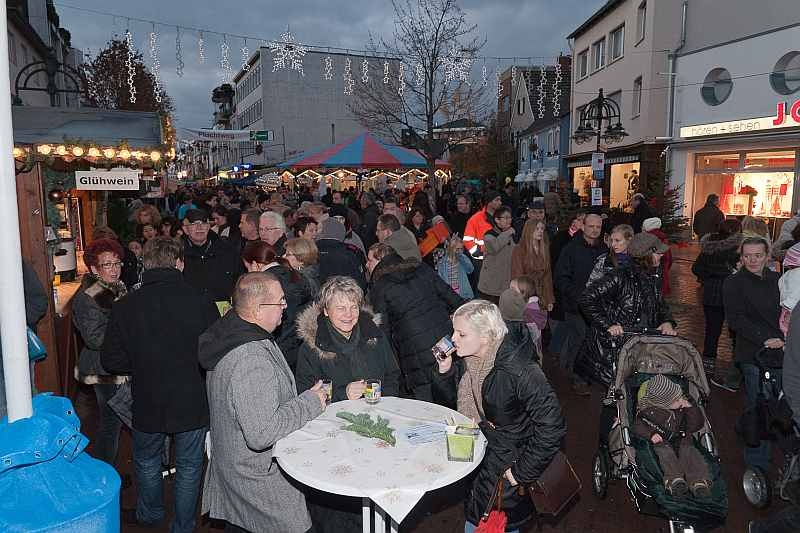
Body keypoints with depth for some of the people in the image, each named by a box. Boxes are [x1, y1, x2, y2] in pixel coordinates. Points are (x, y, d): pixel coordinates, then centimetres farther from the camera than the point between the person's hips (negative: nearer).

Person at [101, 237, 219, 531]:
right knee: (189, 468, 18)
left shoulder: (125, 306, -13)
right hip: (192, 404, -1)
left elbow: (112, 361, -6)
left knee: (147, 463, 27)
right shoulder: (201, 303, -18)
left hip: (148, 404, 1)